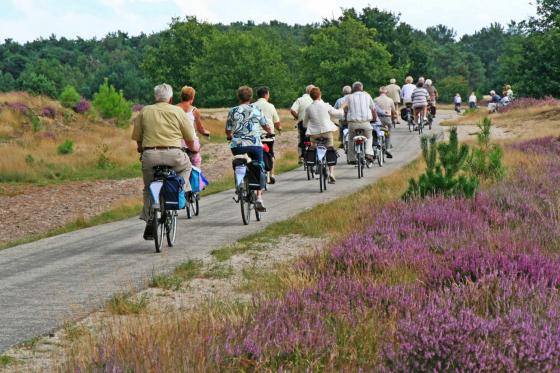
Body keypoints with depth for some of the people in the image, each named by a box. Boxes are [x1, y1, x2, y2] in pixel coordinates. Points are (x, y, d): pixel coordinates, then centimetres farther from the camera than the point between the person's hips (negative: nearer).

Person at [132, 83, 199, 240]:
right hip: (173, 155, -2)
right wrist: (194, 149, 32)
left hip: (150, 155, 2)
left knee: (148, 189, 19)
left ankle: (149, 223, 11)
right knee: (186, 166, 31)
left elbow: (138, 138, 12)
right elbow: (190, 139, 11)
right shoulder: (178, 112, 9)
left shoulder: (144, 111, 14)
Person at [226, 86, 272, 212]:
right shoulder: (256, 110, 6)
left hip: (237, 146, 0)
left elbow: (228, 131, 5)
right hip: (255, 144, 0)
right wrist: (270, 132, 40)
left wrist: (230, 137, 29)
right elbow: (265, 126, 17)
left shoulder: (233, 111, 3)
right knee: (260, 169, 7)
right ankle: (259, 197, -6)